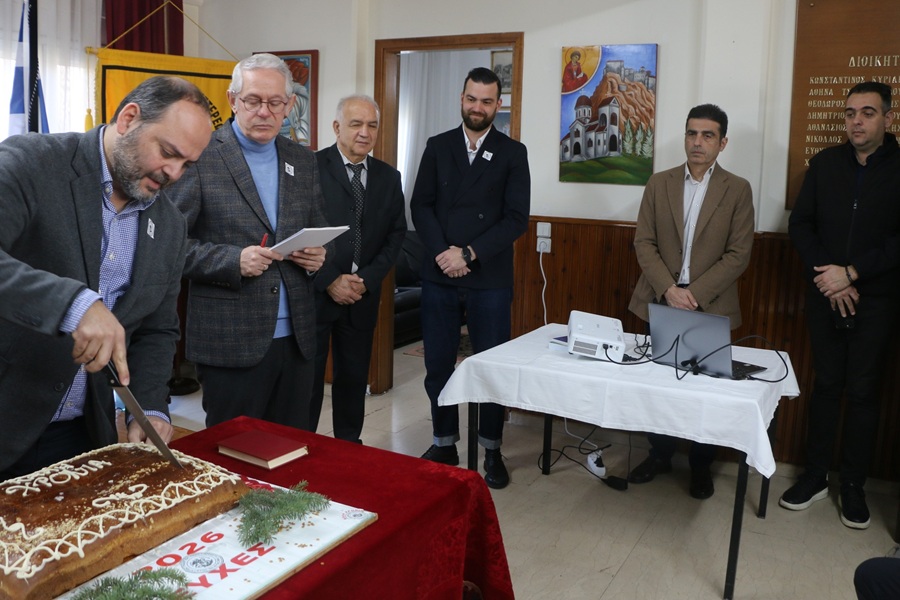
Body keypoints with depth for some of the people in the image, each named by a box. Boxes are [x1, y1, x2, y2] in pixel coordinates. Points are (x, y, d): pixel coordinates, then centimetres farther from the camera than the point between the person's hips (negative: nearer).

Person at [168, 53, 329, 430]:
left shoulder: (304, 162, 11)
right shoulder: (201, 156, -5)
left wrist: (317, 255, -3)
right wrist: (233, 261, -19)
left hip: (296, 339, 5)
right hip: (231, 342, -5)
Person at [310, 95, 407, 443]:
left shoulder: (388, 177, 9)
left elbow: (395, 234, 8)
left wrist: (367, 280, -5)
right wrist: (330, 281, -13)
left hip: (363, 295, 4)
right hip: (314, 293, -4)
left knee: (353, 378, 13)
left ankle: (349, 447, 27)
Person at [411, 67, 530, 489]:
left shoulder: (512, 153, 4)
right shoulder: (437, 147, 10)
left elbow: (516, 218, -4)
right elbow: (420, 206, 4)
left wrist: (469, 253, -13)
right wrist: (441, 252, -11)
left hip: (489, 279, -2)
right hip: (439, 276, 2)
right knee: (438, 366, 7)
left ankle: (491, 450, 19)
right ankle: (444, 443, 24)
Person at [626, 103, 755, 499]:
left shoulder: (738, 190, 0)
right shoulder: (659, 184, 5)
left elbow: (739, 254, -6)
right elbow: (644, 243, 0)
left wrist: (696, 293, -15)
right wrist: (668, 289, -13)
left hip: (711, 306, -2)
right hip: (661, 301, 2)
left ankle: (701, 466, 23)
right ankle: (659, 455, 27)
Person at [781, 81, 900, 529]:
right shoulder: (824, 164, 5)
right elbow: (800, 224, 2)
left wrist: (851, 273, -16)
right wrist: (826, 276, -9)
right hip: (825, 295, 2)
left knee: (863, 392, 5)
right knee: (825, 385, 10)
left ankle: (853, 485, 18)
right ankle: (815, 476, 20)